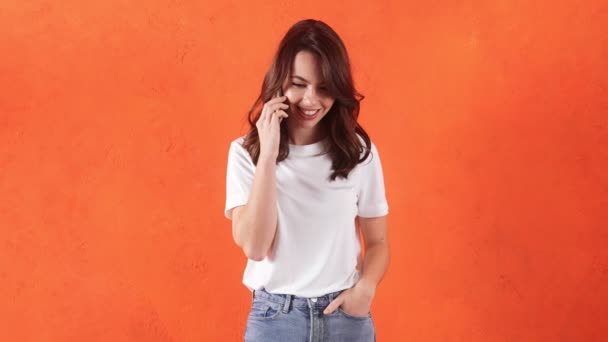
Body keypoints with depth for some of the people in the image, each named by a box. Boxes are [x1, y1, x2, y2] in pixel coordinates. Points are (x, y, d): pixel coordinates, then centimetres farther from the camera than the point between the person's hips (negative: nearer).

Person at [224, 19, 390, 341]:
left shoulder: (359, 151, -2)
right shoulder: (246, 151, -6)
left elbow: (377, 241, 5)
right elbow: (254, 246, -15)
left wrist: (365, 287, -15)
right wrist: (268, 155, -20)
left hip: (346, 314, 1)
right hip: (274, 315, -1)